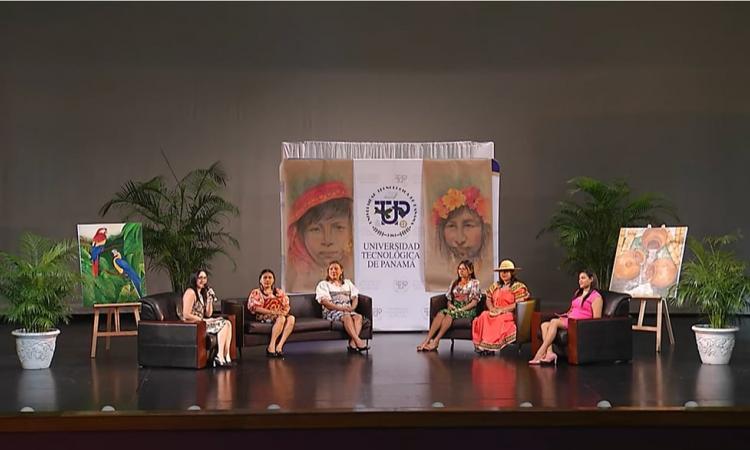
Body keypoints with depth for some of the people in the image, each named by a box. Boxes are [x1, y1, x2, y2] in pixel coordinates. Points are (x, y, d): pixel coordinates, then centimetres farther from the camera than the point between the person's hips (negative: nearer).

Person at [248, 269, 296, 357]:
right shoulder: (256, 292, 8)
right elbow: (255, 308, -6)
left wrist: (284, 312, -12)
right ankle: (271, 346, -38)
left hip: (280, 315, 5)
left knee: (291, 318, -30)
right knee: (281, 319, -36)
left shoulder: (279, 292, 22)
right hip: (263, 316, -4)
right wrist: (272, 312, -18)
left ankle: (279, 346, -38)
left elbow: (286, 306, 13)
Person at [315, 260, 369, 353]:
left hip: (348, 311, 4)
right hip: (332, 312, -4)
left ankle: (352, 344, -44)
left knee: (358, 316, -30)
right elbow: (325, 302, -5)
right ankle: (358, 342, -48)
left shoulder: (347, 283, 25)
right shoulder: (323, 285, 10)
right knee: (347, 317, -36)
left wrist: (352, 308, -7)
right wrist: (340, 308, -19)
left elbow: (355, 298, 16)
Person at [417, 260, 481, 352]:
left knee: (450, 314, -36)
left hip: (468, 310, -4)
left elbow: (474, 302, -3)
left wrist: (461, 309, -14)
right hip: (454, 309, 5)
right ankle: (426, 340, -42)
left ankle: (436, 341, -44)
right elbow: (449, 299, 19)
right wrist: (450, 305, -5)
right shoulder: (454, 283, 21)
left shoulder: (474, 283, 6)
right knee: (441, 313, -29)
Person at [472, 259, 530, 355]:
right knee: (483, 317, -27)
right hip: (494, 313, 5)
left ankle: (490, 346, -33)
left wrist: (502, 310, -16)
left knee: (499, 320, -37)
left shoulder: (518, 286, 1)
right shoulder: (495, 286, 22)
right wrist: (492, 309, -4)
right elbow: (488, 299, 19)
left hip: (509, 314, -5)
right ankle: (482, 346, -33)